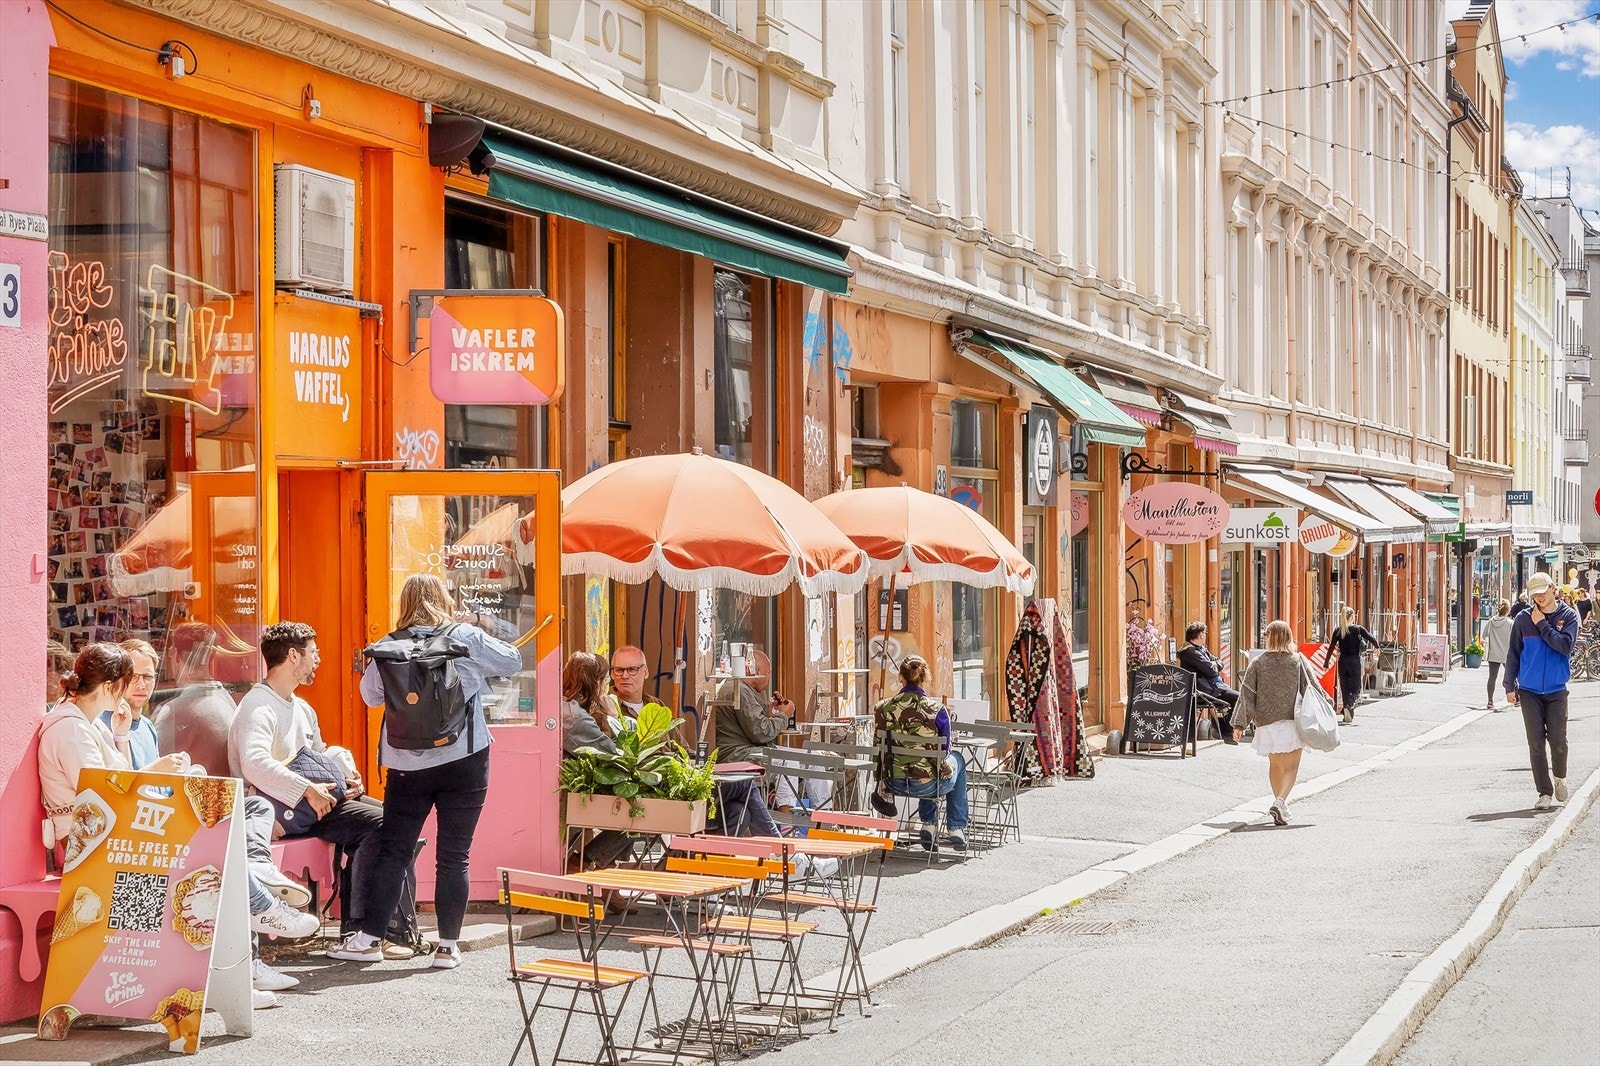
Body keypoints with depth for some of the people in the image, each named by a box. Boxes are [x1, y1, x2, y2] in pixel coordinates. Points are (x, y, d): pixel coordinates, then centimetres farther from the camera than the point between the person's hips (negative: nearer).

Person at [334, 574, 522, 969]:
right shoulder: (467, 638, -5)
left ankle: (369, 938, 12)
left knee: (392, 851, 10)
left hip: (407, 766, 1)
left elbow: (370, 694, 11)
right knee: (453, 856, 3)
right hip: (463, 760, -1)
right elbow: (512, 661, 8)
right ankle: (448, 946, 7)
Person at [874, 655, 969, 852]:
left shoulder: (882, 708, -8)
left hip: (894, 783, 3)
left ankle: (929, 824, 36)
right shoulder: (936, 711, -15)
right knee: (957, 760, 33)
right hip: (926, 785, -3)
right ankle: (957, 829, 34)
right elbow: (944, 752, -2)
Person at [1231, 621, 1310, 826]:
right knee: (1291, 767, 1)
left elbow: (1247, 694, -3)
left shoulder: (1258, 663, -2)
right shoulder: (1298, 661, -2)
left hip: (1266, 723, 1)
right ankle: (1280, 802, -19)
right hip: (1292, 722, -1)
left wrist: (1240, 724, 0)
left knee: (1275, 766, 19)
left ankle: (1280, 803, 25)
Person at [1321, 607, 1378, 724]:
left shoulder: (1337, 631, 1)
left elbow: (1331, 648, -1)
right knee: (1355, 688, 2)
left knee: (1345, 689, 12)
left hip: (1342, 662, 3)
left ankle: (1349, 715, 17)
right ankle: (1349, 707, -25)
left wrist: (1326, 663, 4)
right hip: (1355, 661, -3)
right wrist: (1377, 646, 15)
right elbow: (1372, 639, -7)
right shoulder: (1358, 629, -6)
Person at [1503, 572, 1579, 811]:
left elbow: (1565, 645, -15)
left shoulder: (1568, 616, 1)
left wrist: (1542, 624, -12)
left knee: (1558, 740, -2)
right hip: (1529, 690, 1)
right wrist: (1510, 685, 3)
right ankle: (1545, 793, 5)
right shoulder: (1524, 619, 3)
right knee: (1536, 743, -1)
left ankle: (1560, 779, 26)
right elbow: (1513, 653, 6)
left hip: (1556, 690, -1)